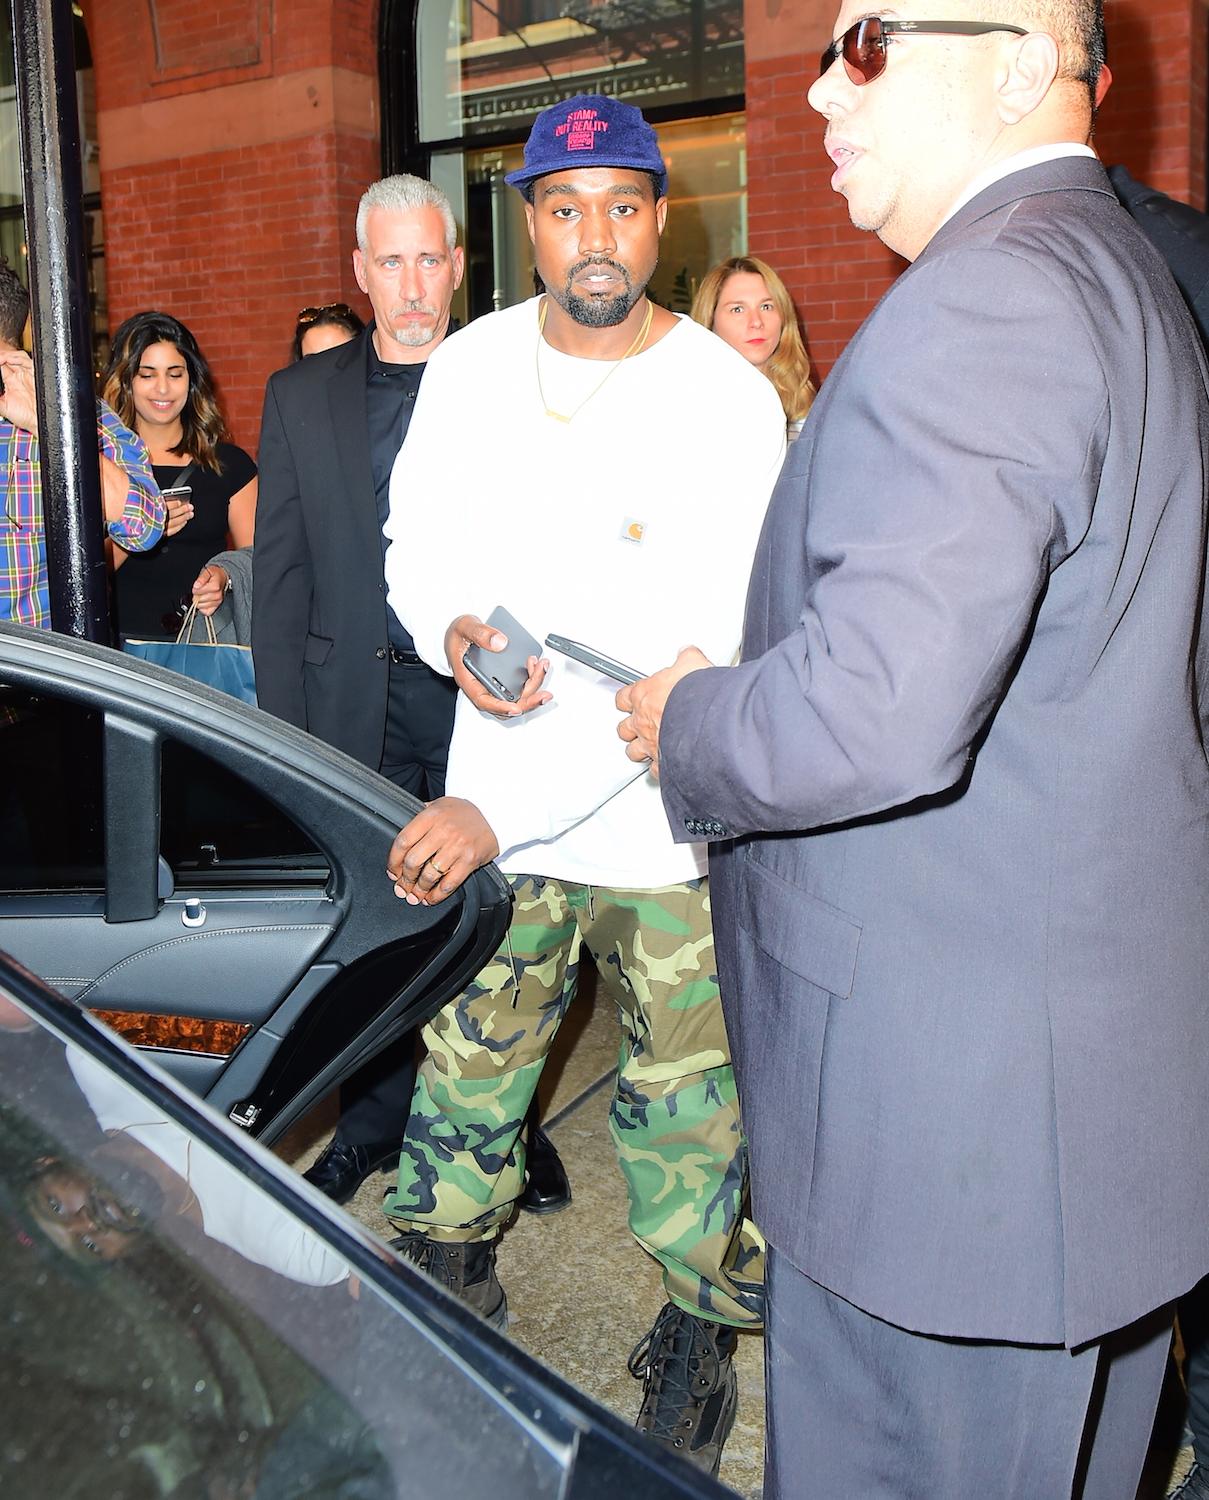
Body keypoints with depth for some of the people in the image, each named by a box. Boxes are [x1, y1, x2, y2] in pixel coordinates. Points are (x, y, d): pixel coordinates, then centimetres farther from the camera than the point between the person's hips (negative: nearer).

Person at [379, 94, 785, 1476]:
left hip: (667, 823, -3)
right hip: (492, 809, 3)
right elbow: (415, 537, 13)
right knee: (466, 1062, 14)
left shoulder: (729, 402, -14)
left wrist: (500, 810, -23)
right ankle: (443, 1286, 38)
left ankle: (696, 1324, 33)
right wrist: (451, 628, -13)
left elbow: (703, 652, -20)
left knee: (684, 1090, 10)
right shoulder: (470, 366, 1)